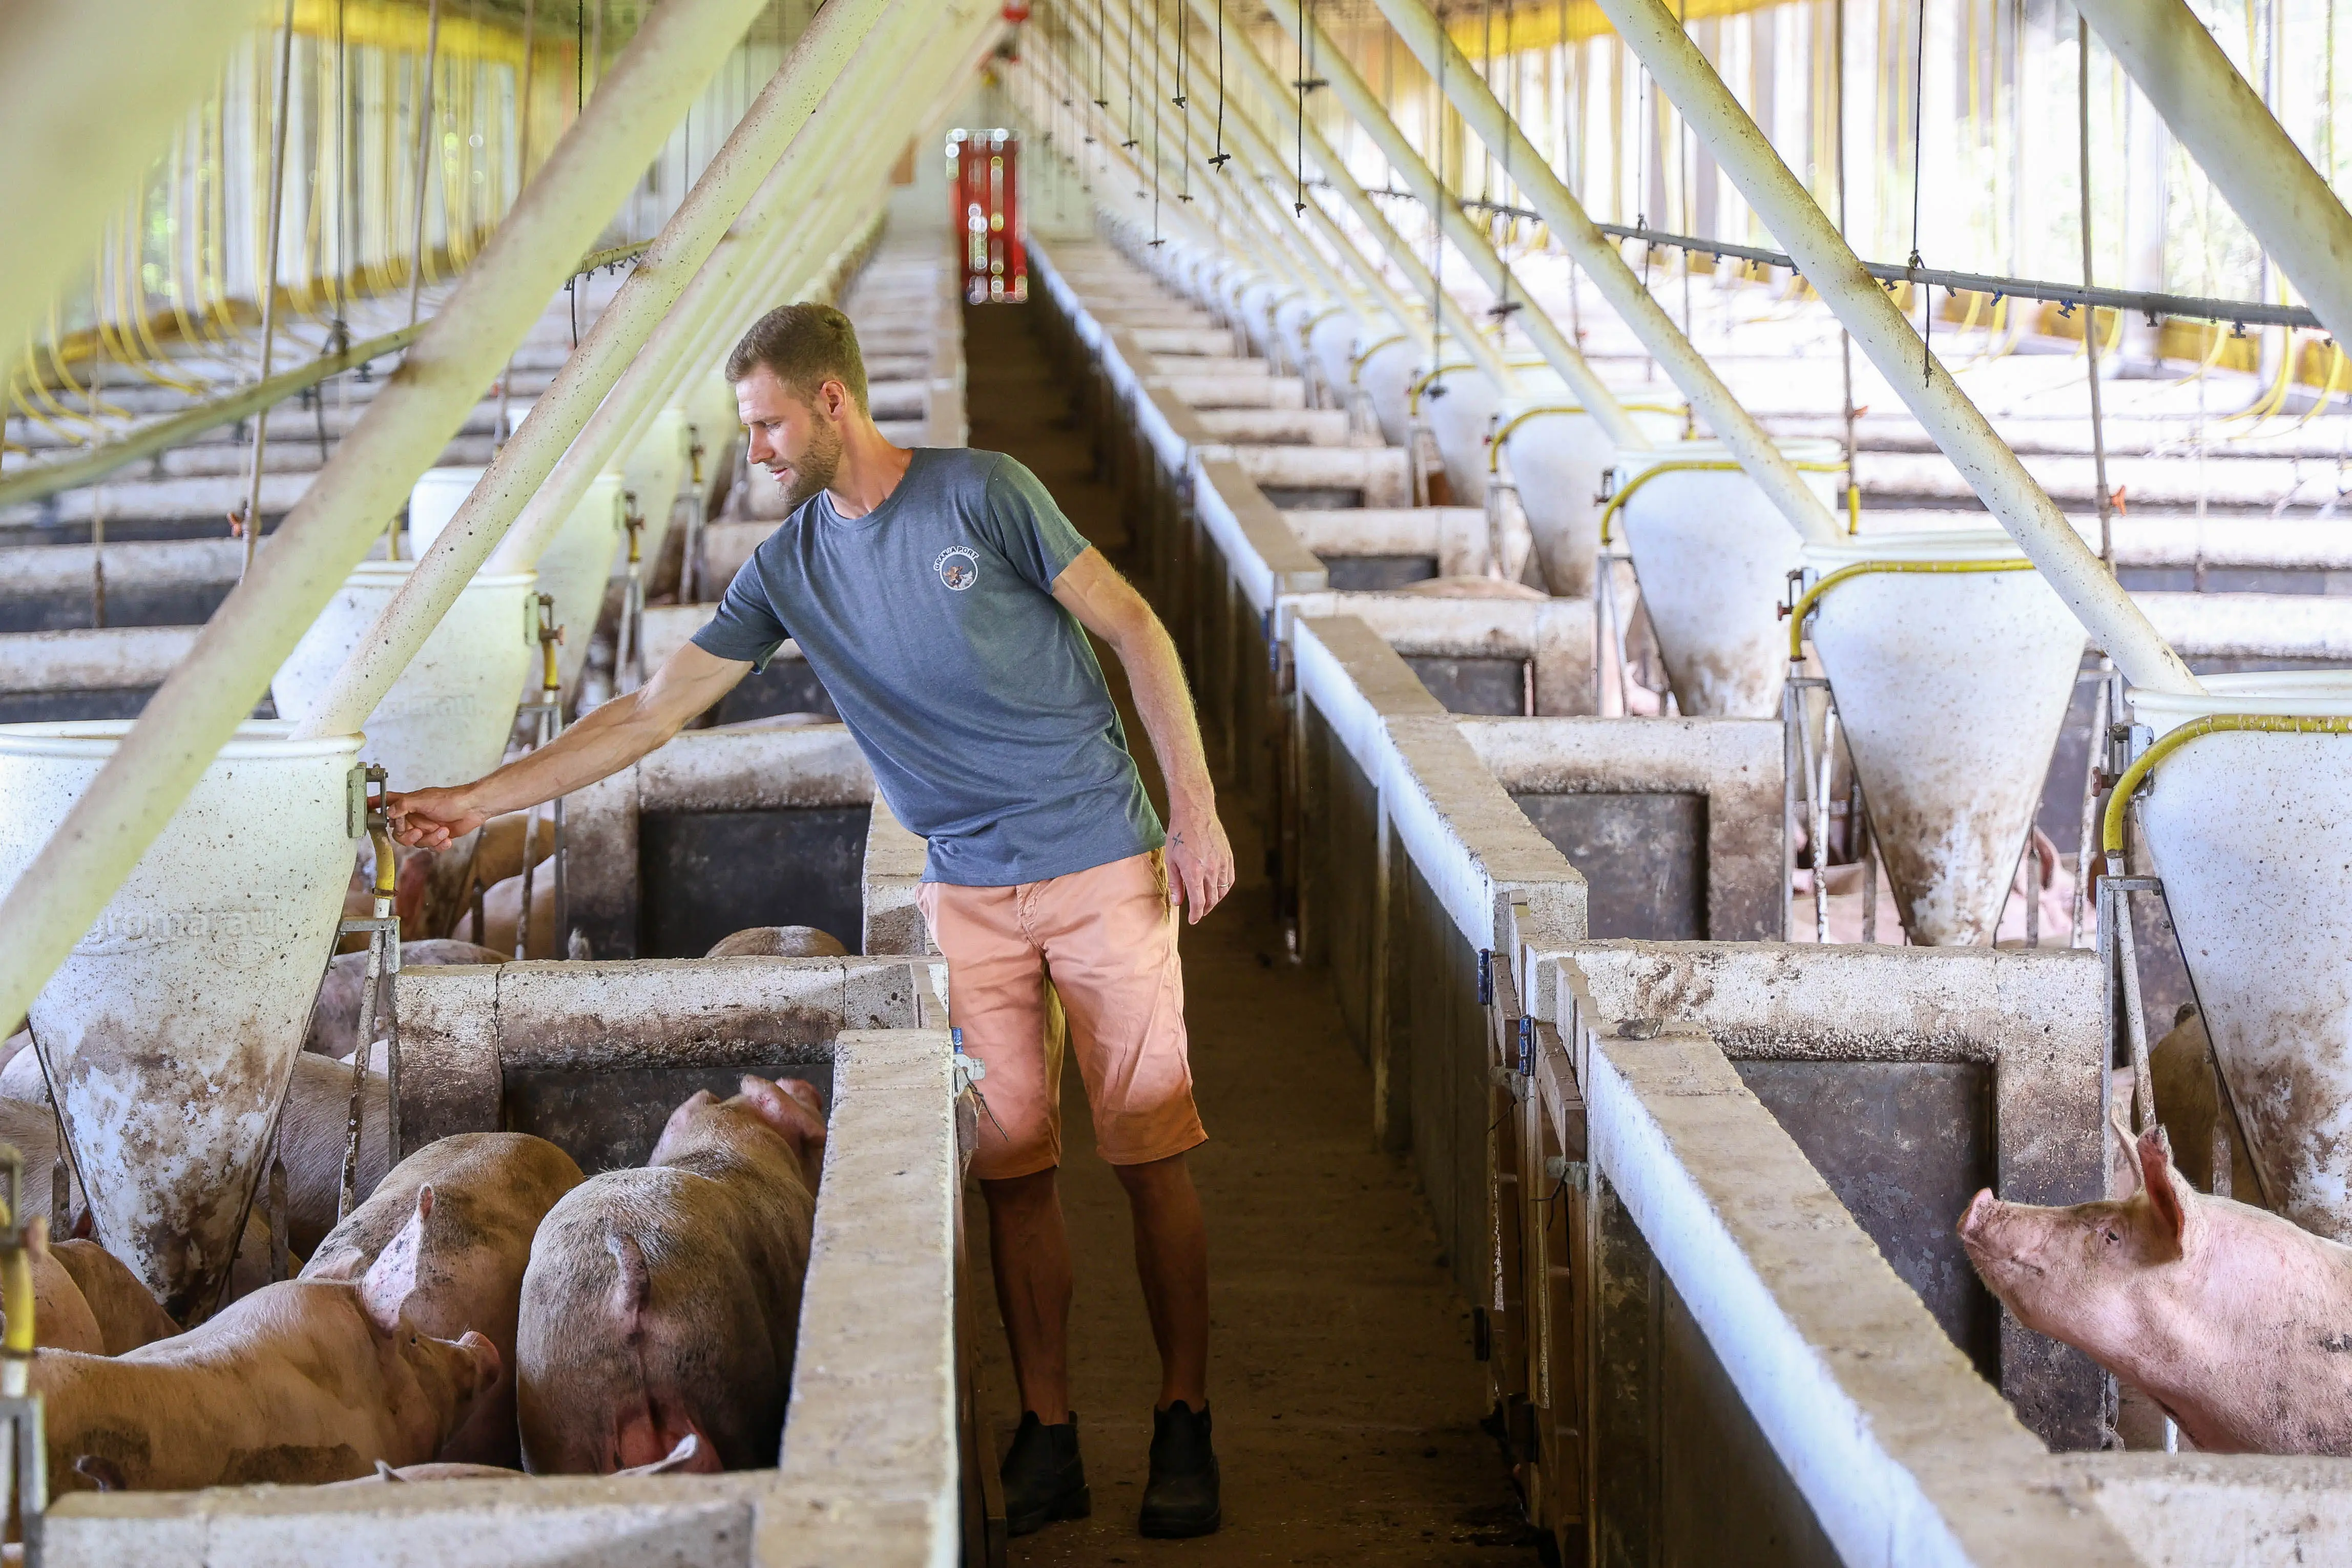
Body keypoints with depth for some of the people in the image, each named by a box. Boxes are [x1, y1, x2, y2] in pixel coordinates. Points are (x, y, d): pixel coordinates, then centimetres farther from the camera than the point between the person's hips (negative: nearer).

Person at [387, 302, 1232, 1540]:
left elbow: (1133, 630, -2)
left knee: (1149, 1151, -2)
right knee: (1012, 1168, 2)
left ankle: (1184, 1430, 7)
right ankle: (1046, 1443, 9)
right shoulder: (789, 566, 5)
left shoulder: (983, 494, -7)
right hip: (969, 891, 4)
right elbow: (655, 709, 6)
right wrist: (476, 801, 1)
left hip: (1103, 862, -4)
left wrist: (1196, 811, -7)